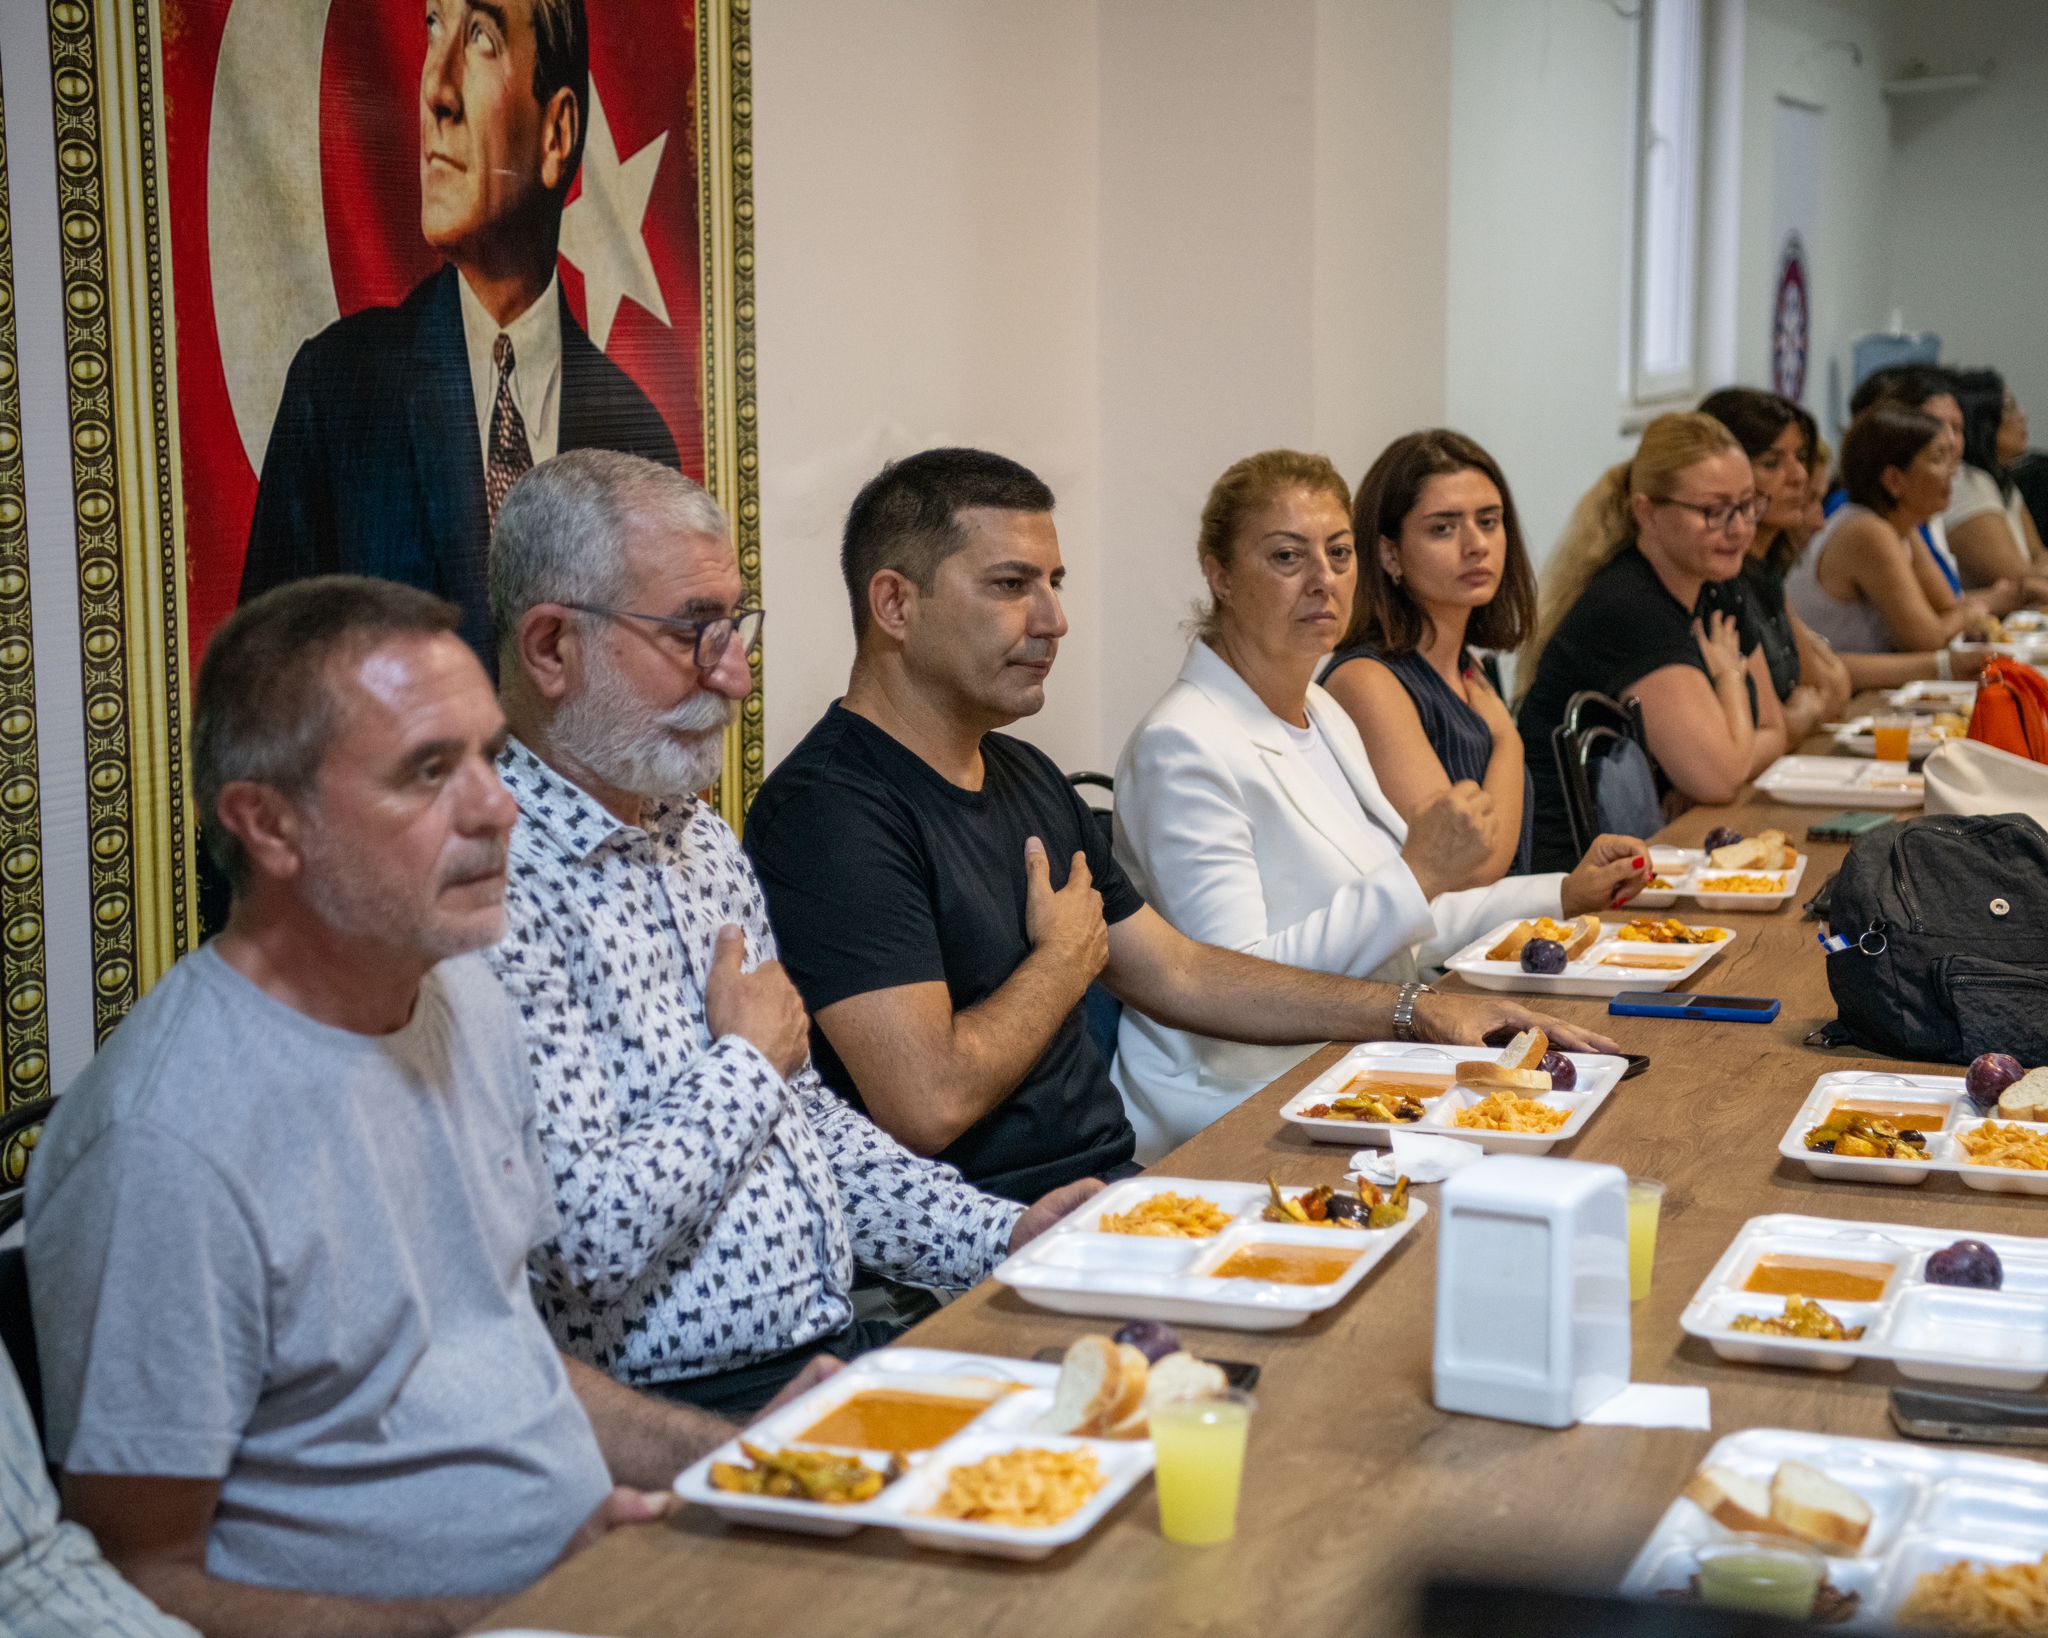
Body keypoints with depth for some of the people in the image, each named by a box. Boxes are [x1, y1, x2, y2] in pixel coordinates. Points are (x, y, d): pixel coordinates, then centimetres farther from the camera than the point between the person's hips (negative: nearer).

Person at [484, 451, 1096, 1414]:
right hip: (682, 1405, -9)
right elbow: (586, 1232, -24)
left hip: (836, 1343, 9)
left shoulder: (700, 838, 15)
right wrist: (747, 1065, -7)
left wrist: (1003, 1238, 7)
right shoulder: (494, 884, -18)